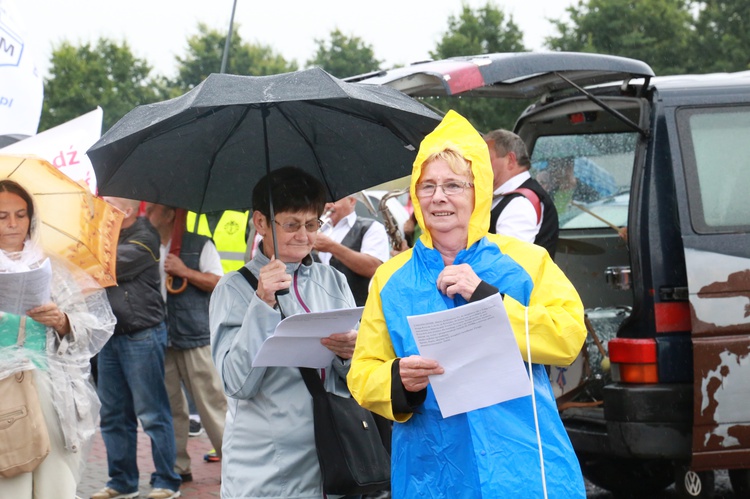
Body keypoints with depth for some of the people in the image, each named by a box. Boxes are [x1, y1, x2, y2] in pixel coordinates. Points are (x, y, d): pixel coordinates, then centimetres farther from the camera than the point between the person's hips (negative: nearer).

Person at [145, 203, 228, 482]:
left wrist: (185, 271, -12)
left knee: (212, 403, -6)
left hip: (197, 338, -5)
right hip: (161, 340, 5)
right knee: (170, 407, 6)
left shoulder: (199, 245, 1)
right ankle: (177, 467, 12)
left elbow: (218, 283, -3)